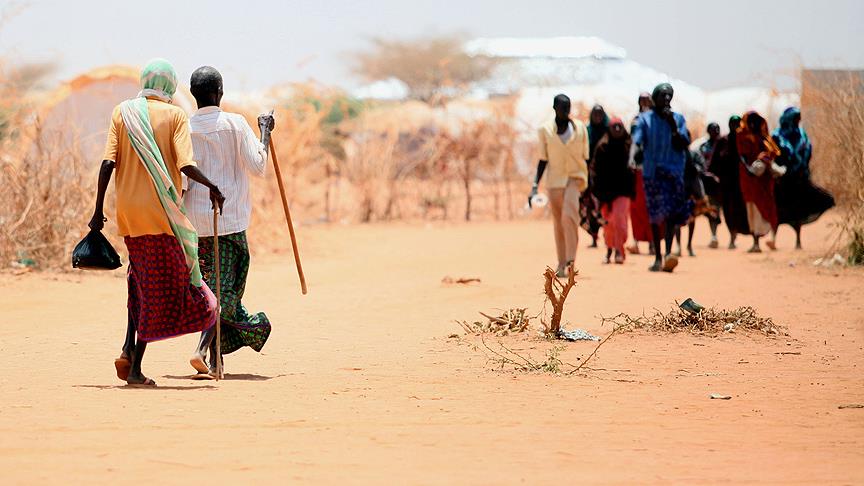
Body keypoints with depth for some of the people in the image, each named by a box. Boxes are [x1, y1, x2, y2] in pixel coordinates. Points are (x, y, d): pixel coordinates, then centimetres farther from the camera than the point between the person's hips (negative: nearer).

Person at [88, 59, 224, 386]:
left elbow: (108, 163, -1)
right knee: (159, 288, 2)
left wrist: (98, 210, 2)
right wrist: (211, 187, 3)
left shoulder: (122, 112, 7)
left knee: (141, 279, 18)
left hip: (128, 211, 4)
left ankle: (128, 351, 3)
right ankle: (135, 366, -3)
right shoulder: (175, 115, -1)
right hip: (163, 211, -4)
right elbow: (185, 165, -13)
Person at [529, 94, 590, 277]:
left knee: (569, 214, -23)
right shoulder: (545, 130, 3)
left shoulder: (580, 128, 4)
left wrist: (589, 186, 8)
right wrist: (535, 186, 0)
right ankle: (562, 264, 11)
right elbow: (543, 159, 7)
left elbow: (585, 157, 9)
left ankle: (571, 258, -24)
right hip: (555, 180, 1)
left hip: (576, 177, -1)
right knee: (558, 223, 3)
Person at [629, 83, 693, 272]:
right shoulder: (645, 119, 5)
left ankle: (668, 252, -16)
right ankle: (658, 257, 10)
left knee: (673, 214, -12)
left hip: (674, 172, 0)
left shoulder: (678, 119, 9)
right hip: (652, 172, 0)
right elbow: (636, 141, -7)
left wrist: (673, 125, -10)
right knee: (655, 214, 3)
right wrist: (632, 157, -26)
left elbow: (683, 145, 1)